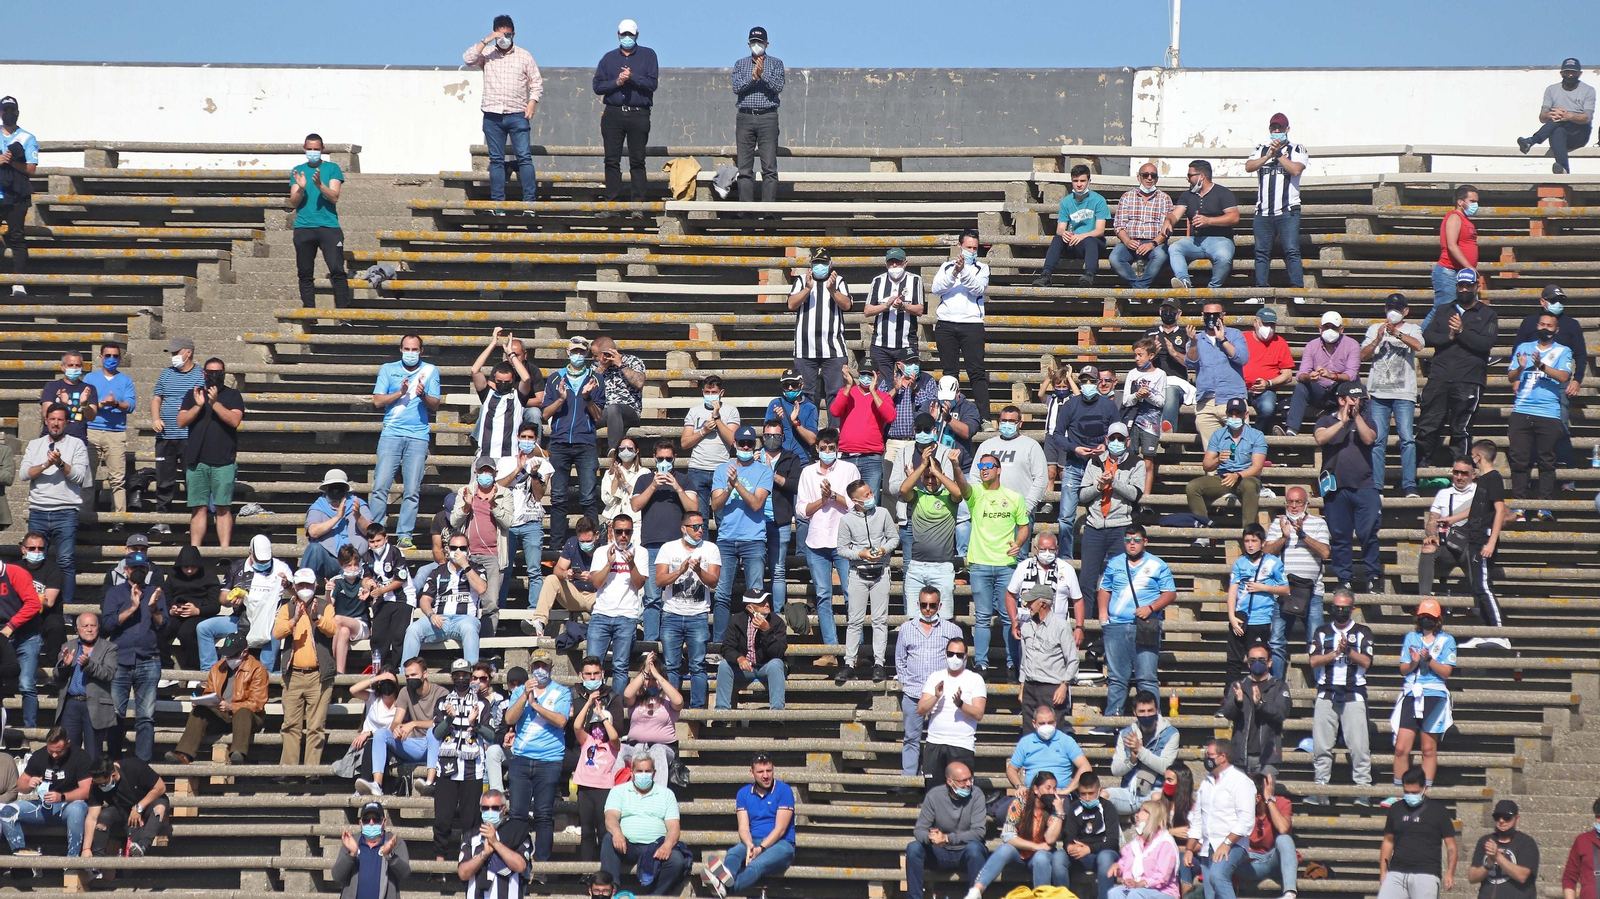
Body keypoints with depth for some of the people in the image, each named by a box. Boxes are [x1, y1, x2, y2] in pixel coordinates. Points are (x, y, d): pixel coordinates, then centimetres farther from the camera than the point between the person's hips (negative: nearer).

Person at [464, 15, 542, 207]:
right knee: (496, 160, 2)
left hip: (517, 115, -1)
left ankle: (529, 201, -9)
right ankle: (497, 203, 4)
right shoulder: (487, 53, 9)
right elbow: (468, 59, -10)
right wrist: (486, 41, -13)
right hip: (492, 115, 1)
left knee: (524, 157, -8)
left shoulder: (524, 56, 9)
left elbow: (537, 83, 10)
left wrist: (532, 104, -5)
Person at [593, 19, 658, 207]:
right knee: (612, 161, -1)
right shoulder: (609, 58, 15)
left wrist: (632, 77, -13)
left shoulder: (648, 55, 9)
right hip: (613, 114, 2)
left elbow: (652, 83, -2)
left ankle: (637, 204, -4)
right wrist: (616, 82, -8)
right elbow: (598, 85, 7)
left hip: (638, 114, -2)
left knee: (637, 161, -4)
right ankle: (612, 203, 2)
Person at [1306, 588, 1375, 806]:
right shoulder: (1322, 632, 14)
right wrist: (1336, 652, -11)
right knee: (1321, 746, 0)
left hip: (1354, 695, -2)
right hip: (1326, 695, 2)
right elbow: (1314, 661, 1)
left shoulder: (1363, 632, 9)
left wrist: (1349, 650, -16)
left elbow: (1366, 661, -2)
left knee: (1359, 745, -7)